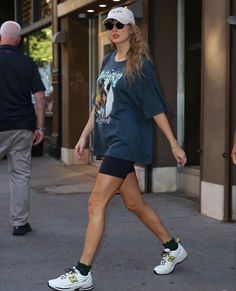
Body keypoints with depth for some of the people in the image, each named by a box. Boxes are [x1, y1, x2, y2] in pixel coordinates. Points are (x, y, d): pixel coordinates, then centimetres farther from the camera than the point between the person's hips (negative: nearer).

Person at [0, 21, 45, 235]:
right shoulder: (28, 63, 3)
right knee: (20, 175, 7)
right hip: (22, 127, 2)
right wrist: (40, 127, 5)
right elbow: (40, 97, 1)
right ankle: (20, 223, 10)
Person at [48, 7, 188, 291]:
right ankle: (173, 248, 31)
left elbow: (156, 108, -7)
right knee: (134, 203, 14)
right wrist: (84, 135, 16)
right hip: (109, 140, 8)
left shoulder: (140, 65, -7)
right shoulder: (108, 61, 13)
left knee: (96, 203, -11)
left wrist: (174, 145, -6)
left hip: (125, 141, -8)